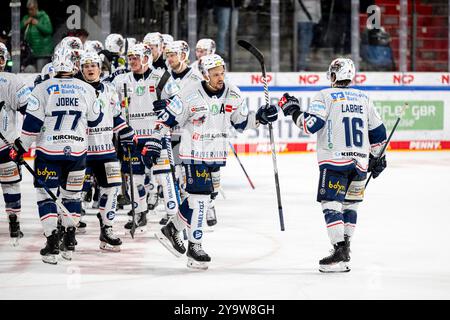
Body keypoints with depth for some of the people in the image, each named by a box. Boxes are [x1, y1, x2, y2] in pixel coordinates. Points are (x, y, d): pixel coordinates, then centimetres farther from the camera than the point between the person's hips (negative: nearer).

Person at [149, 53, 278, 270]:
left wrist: (259, 117, -4)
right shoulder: (190, 94, -15)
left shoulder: (233, 94, -1)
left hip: (217, 155, 5)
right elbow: (168, 120, -9)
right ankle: (194, 247, 0)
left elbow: (241, 122, 11)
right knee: (200, 197, -9)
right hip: (194, 154, -5)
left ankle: (171, 230, 31)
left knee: (200, 196, 11)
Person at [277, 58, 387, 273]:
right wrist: (376, 157, 29)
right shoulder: (364, 99, 14)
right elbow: (378, 132, 17)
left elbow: (311, 124, -11)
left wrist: (293, 110, 5)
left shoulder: (326, 96, -3)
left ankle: (340, 252, -18)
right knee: (350, 204, 18)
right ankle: (344, 248, 22)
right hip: (360, 162, 6)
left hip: (335, 161, -6)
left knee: (331, 204, -7)